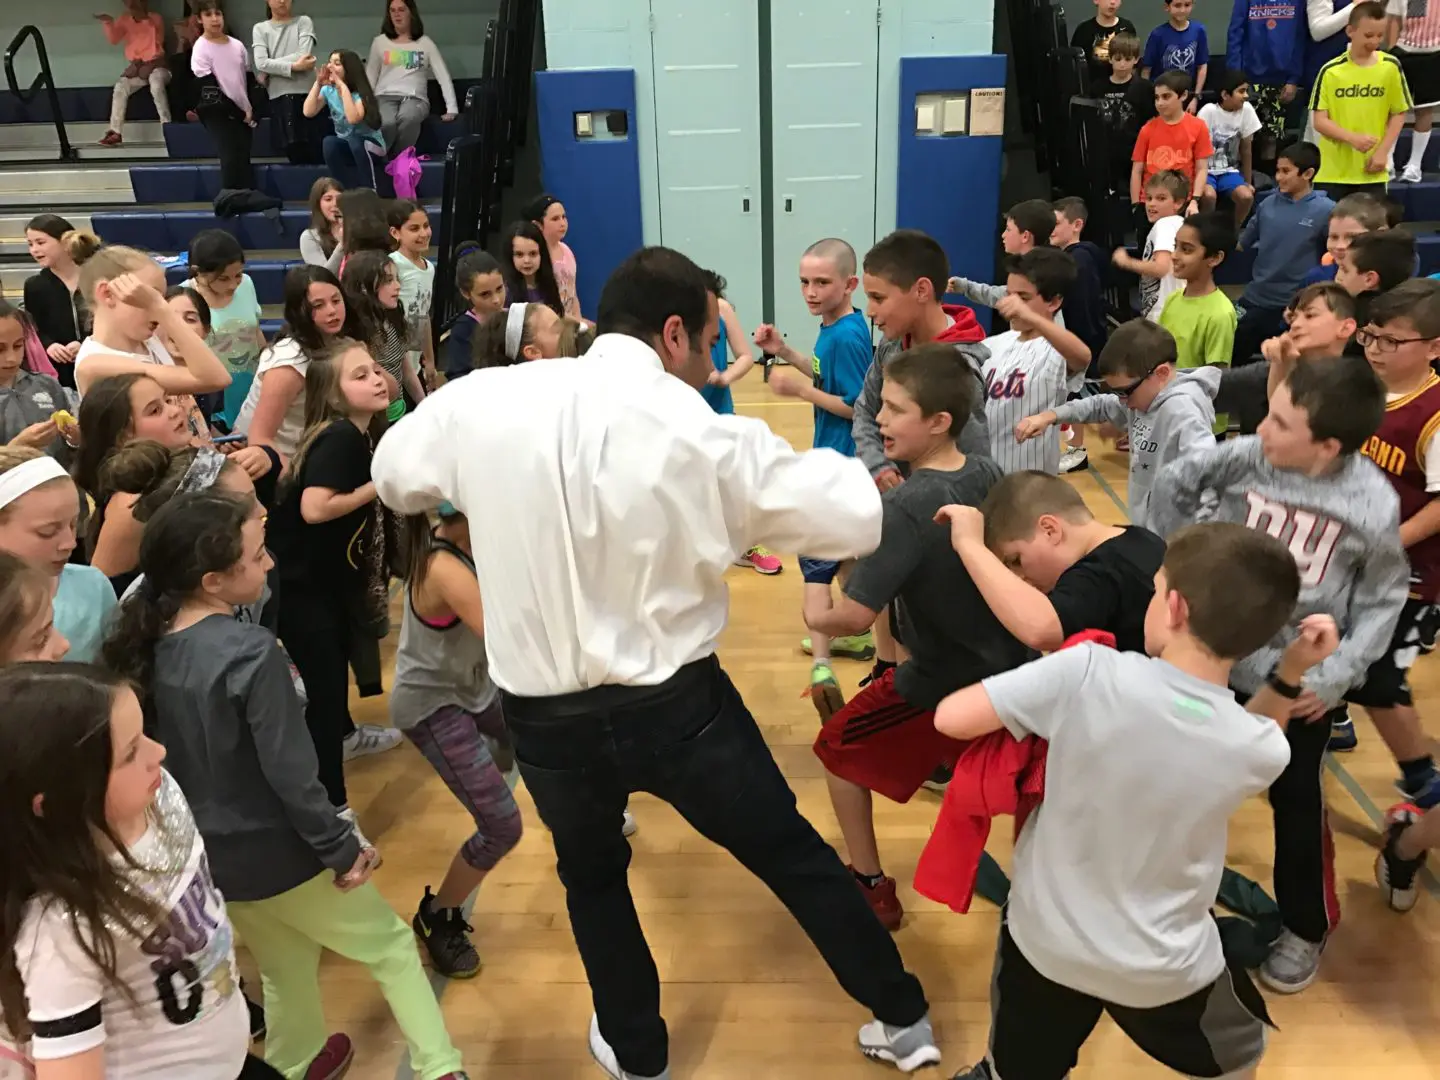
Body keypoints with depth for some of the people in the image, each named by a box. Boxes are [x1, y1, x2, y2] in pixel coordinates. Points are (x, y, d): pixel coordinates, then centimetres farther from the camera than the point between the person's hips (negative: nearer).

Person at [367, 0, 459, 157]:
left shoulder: (425, 43, 12)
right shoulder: (379, 42, 16)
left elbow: (443, 76, 6)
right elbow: (370, 76, 16)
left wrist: (452, 108, -6)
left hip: (415, 98, -1)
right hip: (385, 97, 1)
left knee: (408, 118, -41)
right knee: (387, 123, -38)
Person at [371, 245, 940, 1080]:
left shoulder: (479, 402, -6)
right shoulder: (703, 431, -14)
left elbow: (395, 480, 13)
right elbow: (858, 520, -11)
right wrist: (819, 462, 9)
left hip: (545, 718, 2)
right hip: (677, 704, -2)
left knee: (591, 873, 30)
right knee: (793, 854, 20)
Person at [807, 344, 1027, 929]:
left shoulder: (903, 508, -28)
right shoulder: (990, 475, -7)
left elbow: (854, 616, -31)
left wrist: (816, 611, -10)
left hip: (941, 686, -6)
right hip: (1012, 672, 6)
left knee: (840, 748, 17)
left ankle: (871, 887, 23)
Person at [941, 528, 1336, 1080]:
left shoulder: (1088, 672, -28)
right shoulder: (1262, 750, -19)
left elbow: (951, 717, -23)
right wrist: (1291, 675, 0)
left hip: (1043, 938, -1)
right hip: (1162, 969, 1)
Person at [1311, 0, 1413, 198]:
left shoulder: (1390, 66, 1)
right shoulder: (1330, 71, -3)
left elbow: (1398, 114, 7)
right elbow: (1320, 121, -5)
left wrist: (1383, 151, -5)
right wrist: (1352, 138, -20)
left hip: (1372, 172, 1)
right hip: (1333, 172, -1)